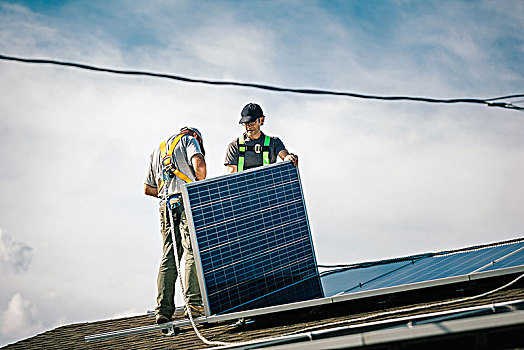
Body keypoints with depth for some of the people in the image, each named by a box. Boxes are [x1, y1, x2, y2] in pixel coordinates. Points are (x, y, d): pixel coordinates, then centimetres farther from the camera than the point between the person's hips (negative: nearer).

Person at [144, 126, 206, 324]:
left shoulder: (157, 150, 31)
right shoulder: (190, 140, 11)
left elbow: (147, 188, 29)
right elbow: (199, 164, -10)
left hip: (166, 206, 6)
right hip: (187, 202, -6)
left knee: (169, 257, 3)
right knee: (193, 253, -10)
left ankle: (163, 310, -3)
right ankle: (194, 304, -20)